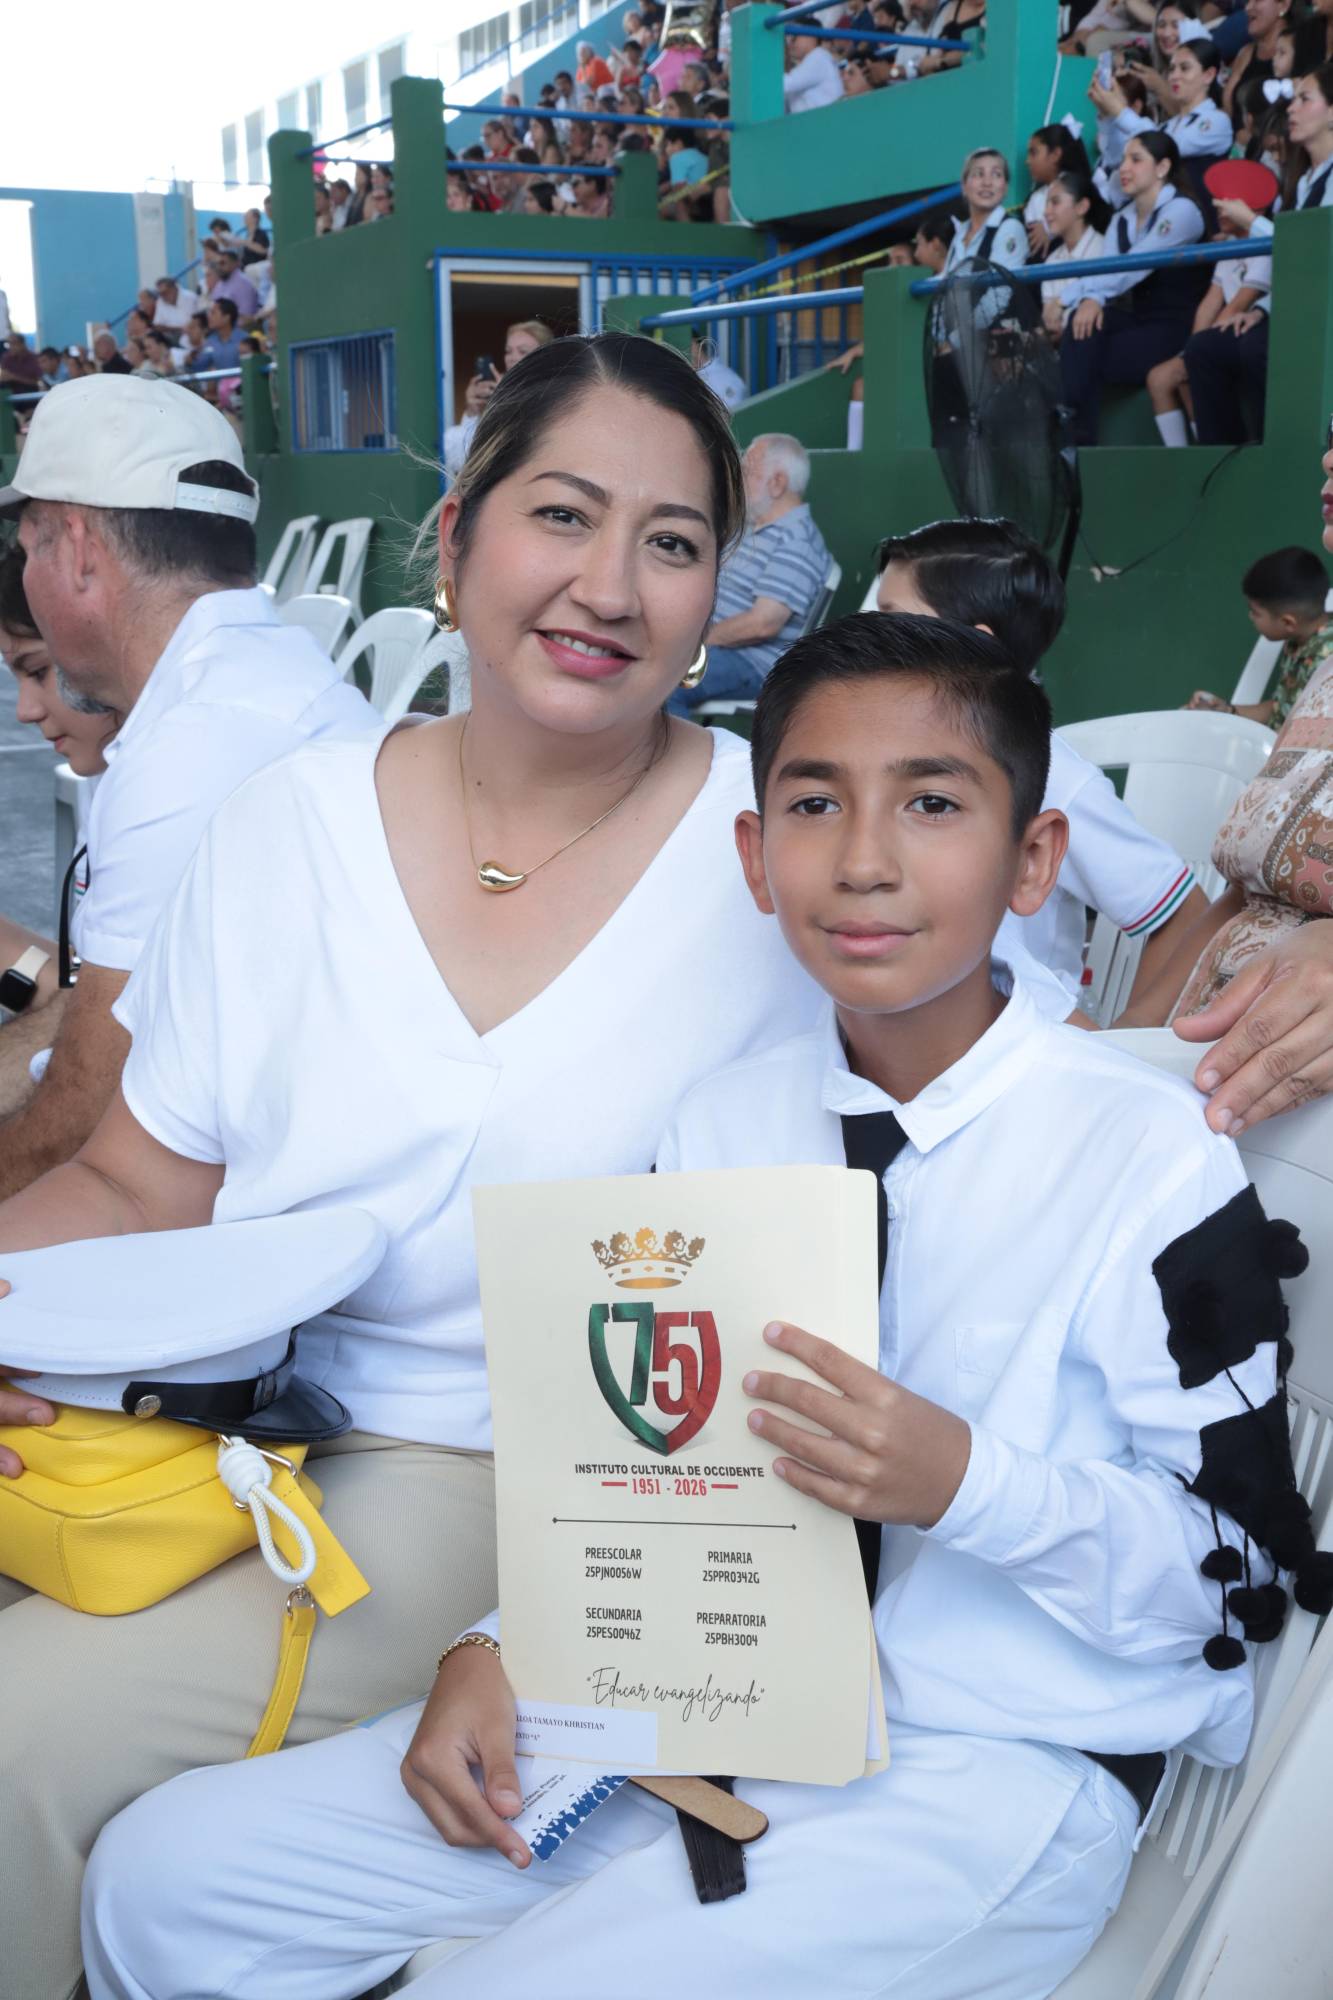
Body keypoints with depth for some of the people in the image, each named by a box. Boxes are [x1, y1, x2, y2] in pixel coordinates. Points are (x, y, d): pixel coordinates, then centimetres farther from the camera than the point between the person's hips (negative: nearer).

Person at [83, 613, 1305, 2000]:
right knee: (164, 1878, -1)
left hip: (994, 1766, -5)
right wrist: (502, 1651, -4)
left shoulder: (1154, 1157, -12)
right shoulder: (717, 1129, 5)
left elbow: (1237, 1566, -8)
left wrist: (965, 1482, -24)